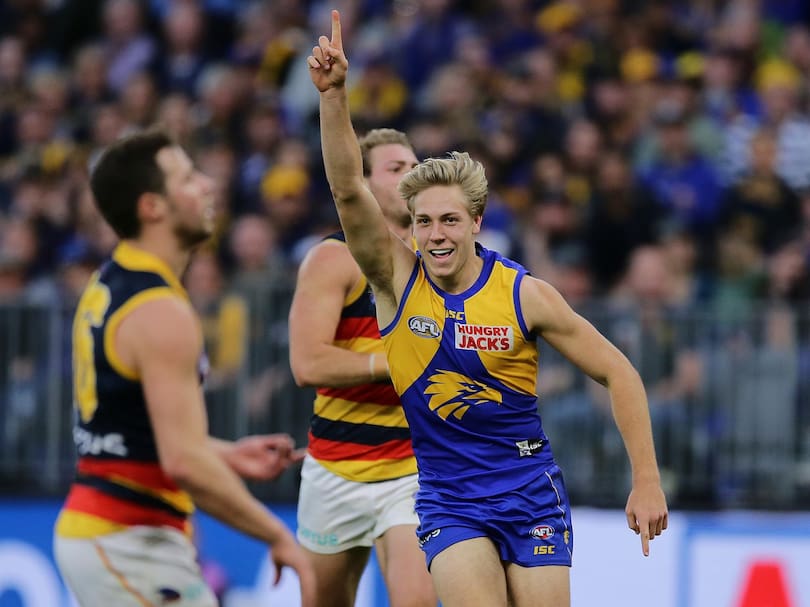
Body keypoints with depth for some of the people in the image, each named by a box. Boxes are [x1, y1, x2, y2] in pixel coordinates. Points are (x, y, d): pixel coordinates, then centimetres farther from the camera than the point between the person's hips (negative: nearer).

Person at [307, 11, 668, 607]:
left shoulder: (524, 294, -7)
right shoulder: (397, 278, -5)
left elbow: (618, 374, -1)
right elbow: (349, 189, -18)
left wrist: (647, 482, -5)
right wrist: (334, 93, -31)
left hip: (530, 491, 0)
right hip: (447, 498, 0)